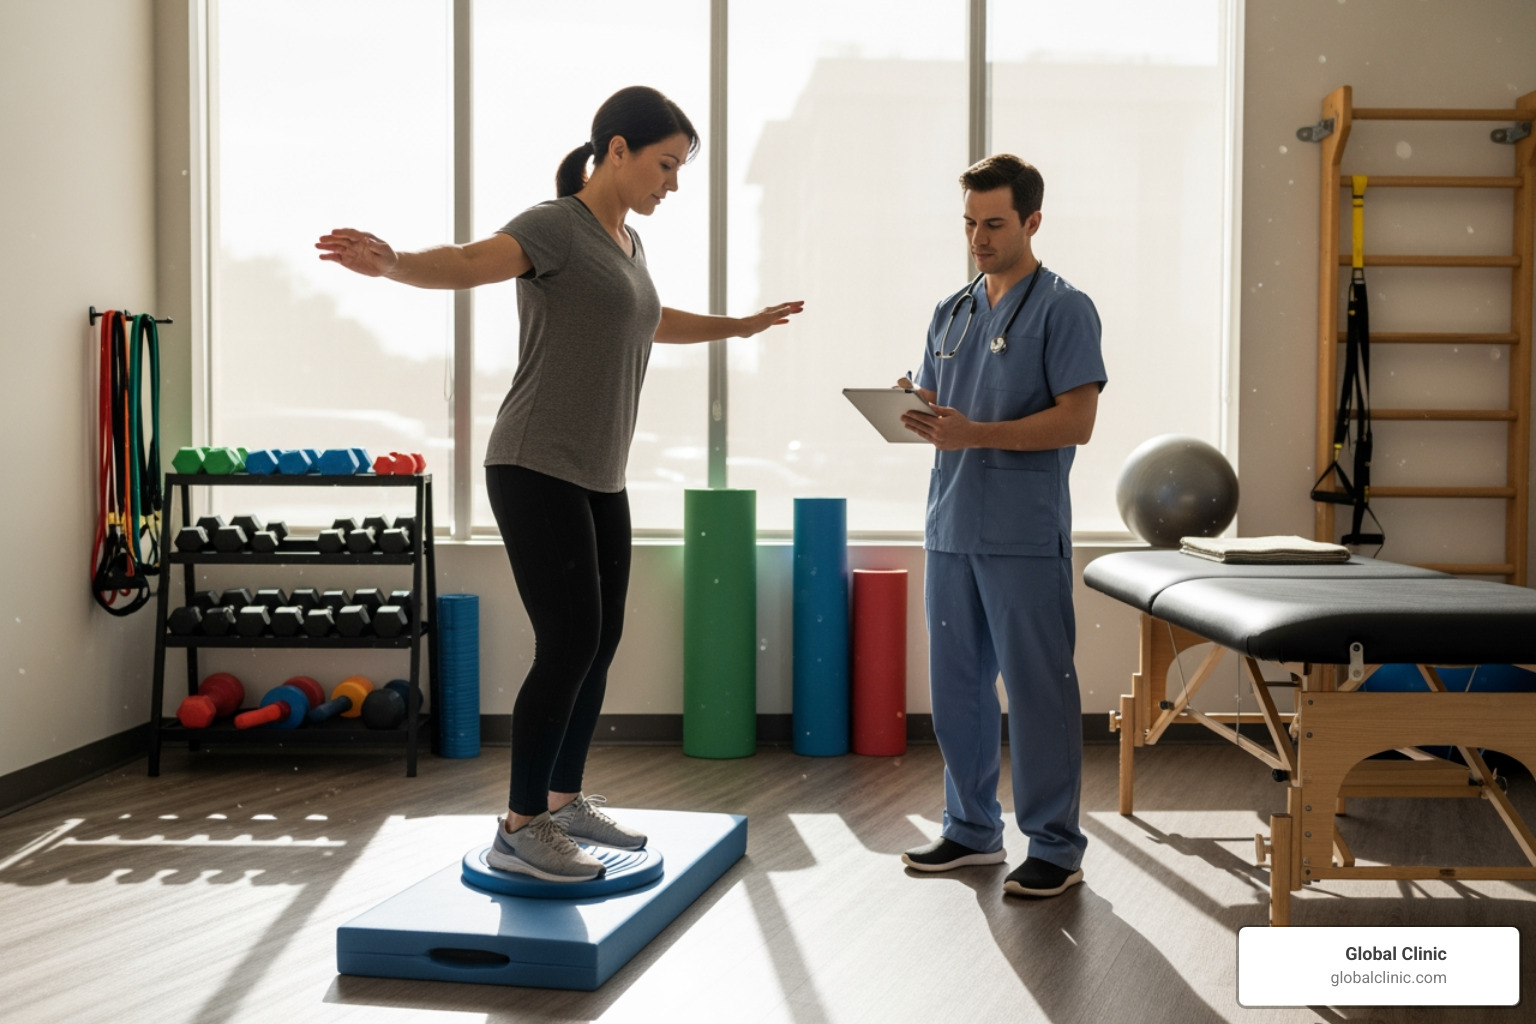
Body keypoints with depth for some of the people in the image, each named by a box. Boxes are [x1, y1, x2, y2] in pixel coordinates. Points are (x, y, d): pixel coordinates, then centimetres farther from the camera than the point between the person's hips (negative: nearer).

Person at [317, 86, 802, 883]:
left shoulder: (626, 244, 16)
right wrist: (392, 264, -50)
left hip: (599, 480, 9)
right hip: (536, 472, -9)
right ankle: (520, 827, -2)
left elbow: (655, 324, 36)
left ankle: (565, 800, 25)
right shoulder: (555, 227, -10)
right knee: (569, 643, -11)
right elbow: (467, 263, -29)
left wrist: (743, 325, 49)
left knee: (601, 642, 10)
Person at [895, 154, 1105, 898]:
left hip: (1025, 535, -7)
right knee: (956, 686, 11)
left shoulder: (1064, 309, -4)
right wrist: (914, 415, -5)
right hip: (951, 528, 7)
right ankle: (972, 828, 25)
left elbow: (1076, 421, -12)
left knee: (1038, 689, -1)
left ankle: (1055, 846, 9)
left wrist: (975, 434, -21)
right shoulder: (950, 313, 17)